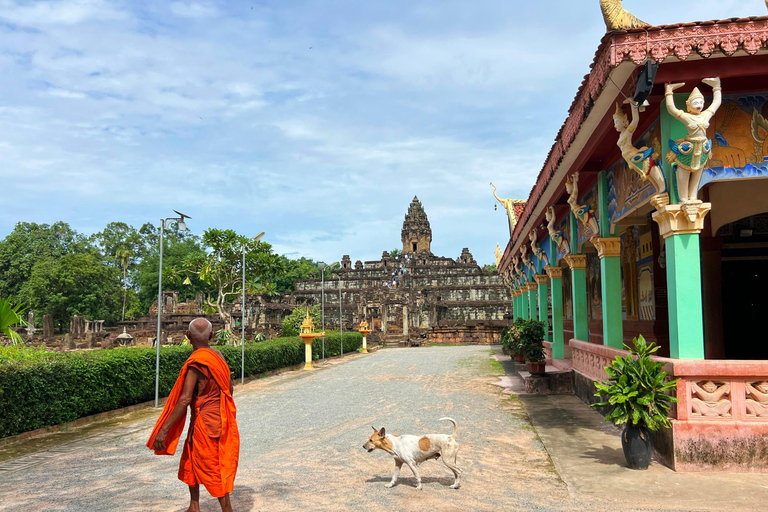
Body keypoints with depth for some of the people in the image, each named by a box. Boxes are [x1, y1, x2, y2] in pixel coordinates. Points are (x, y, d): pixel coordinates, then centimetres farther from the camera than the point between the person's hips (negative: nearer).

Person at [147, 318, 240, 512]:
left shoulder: (196, 362, -20)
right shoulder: (217, 356, 3)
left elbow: (185, 399, -26)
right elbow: (229, 387, 13)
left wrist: (164, 429, -23)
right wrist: (222, 408, 29)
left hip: (205, 422, -8)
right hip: (218, 418, 8)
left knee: (212, 468, 2)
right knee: (190, 462, 22)